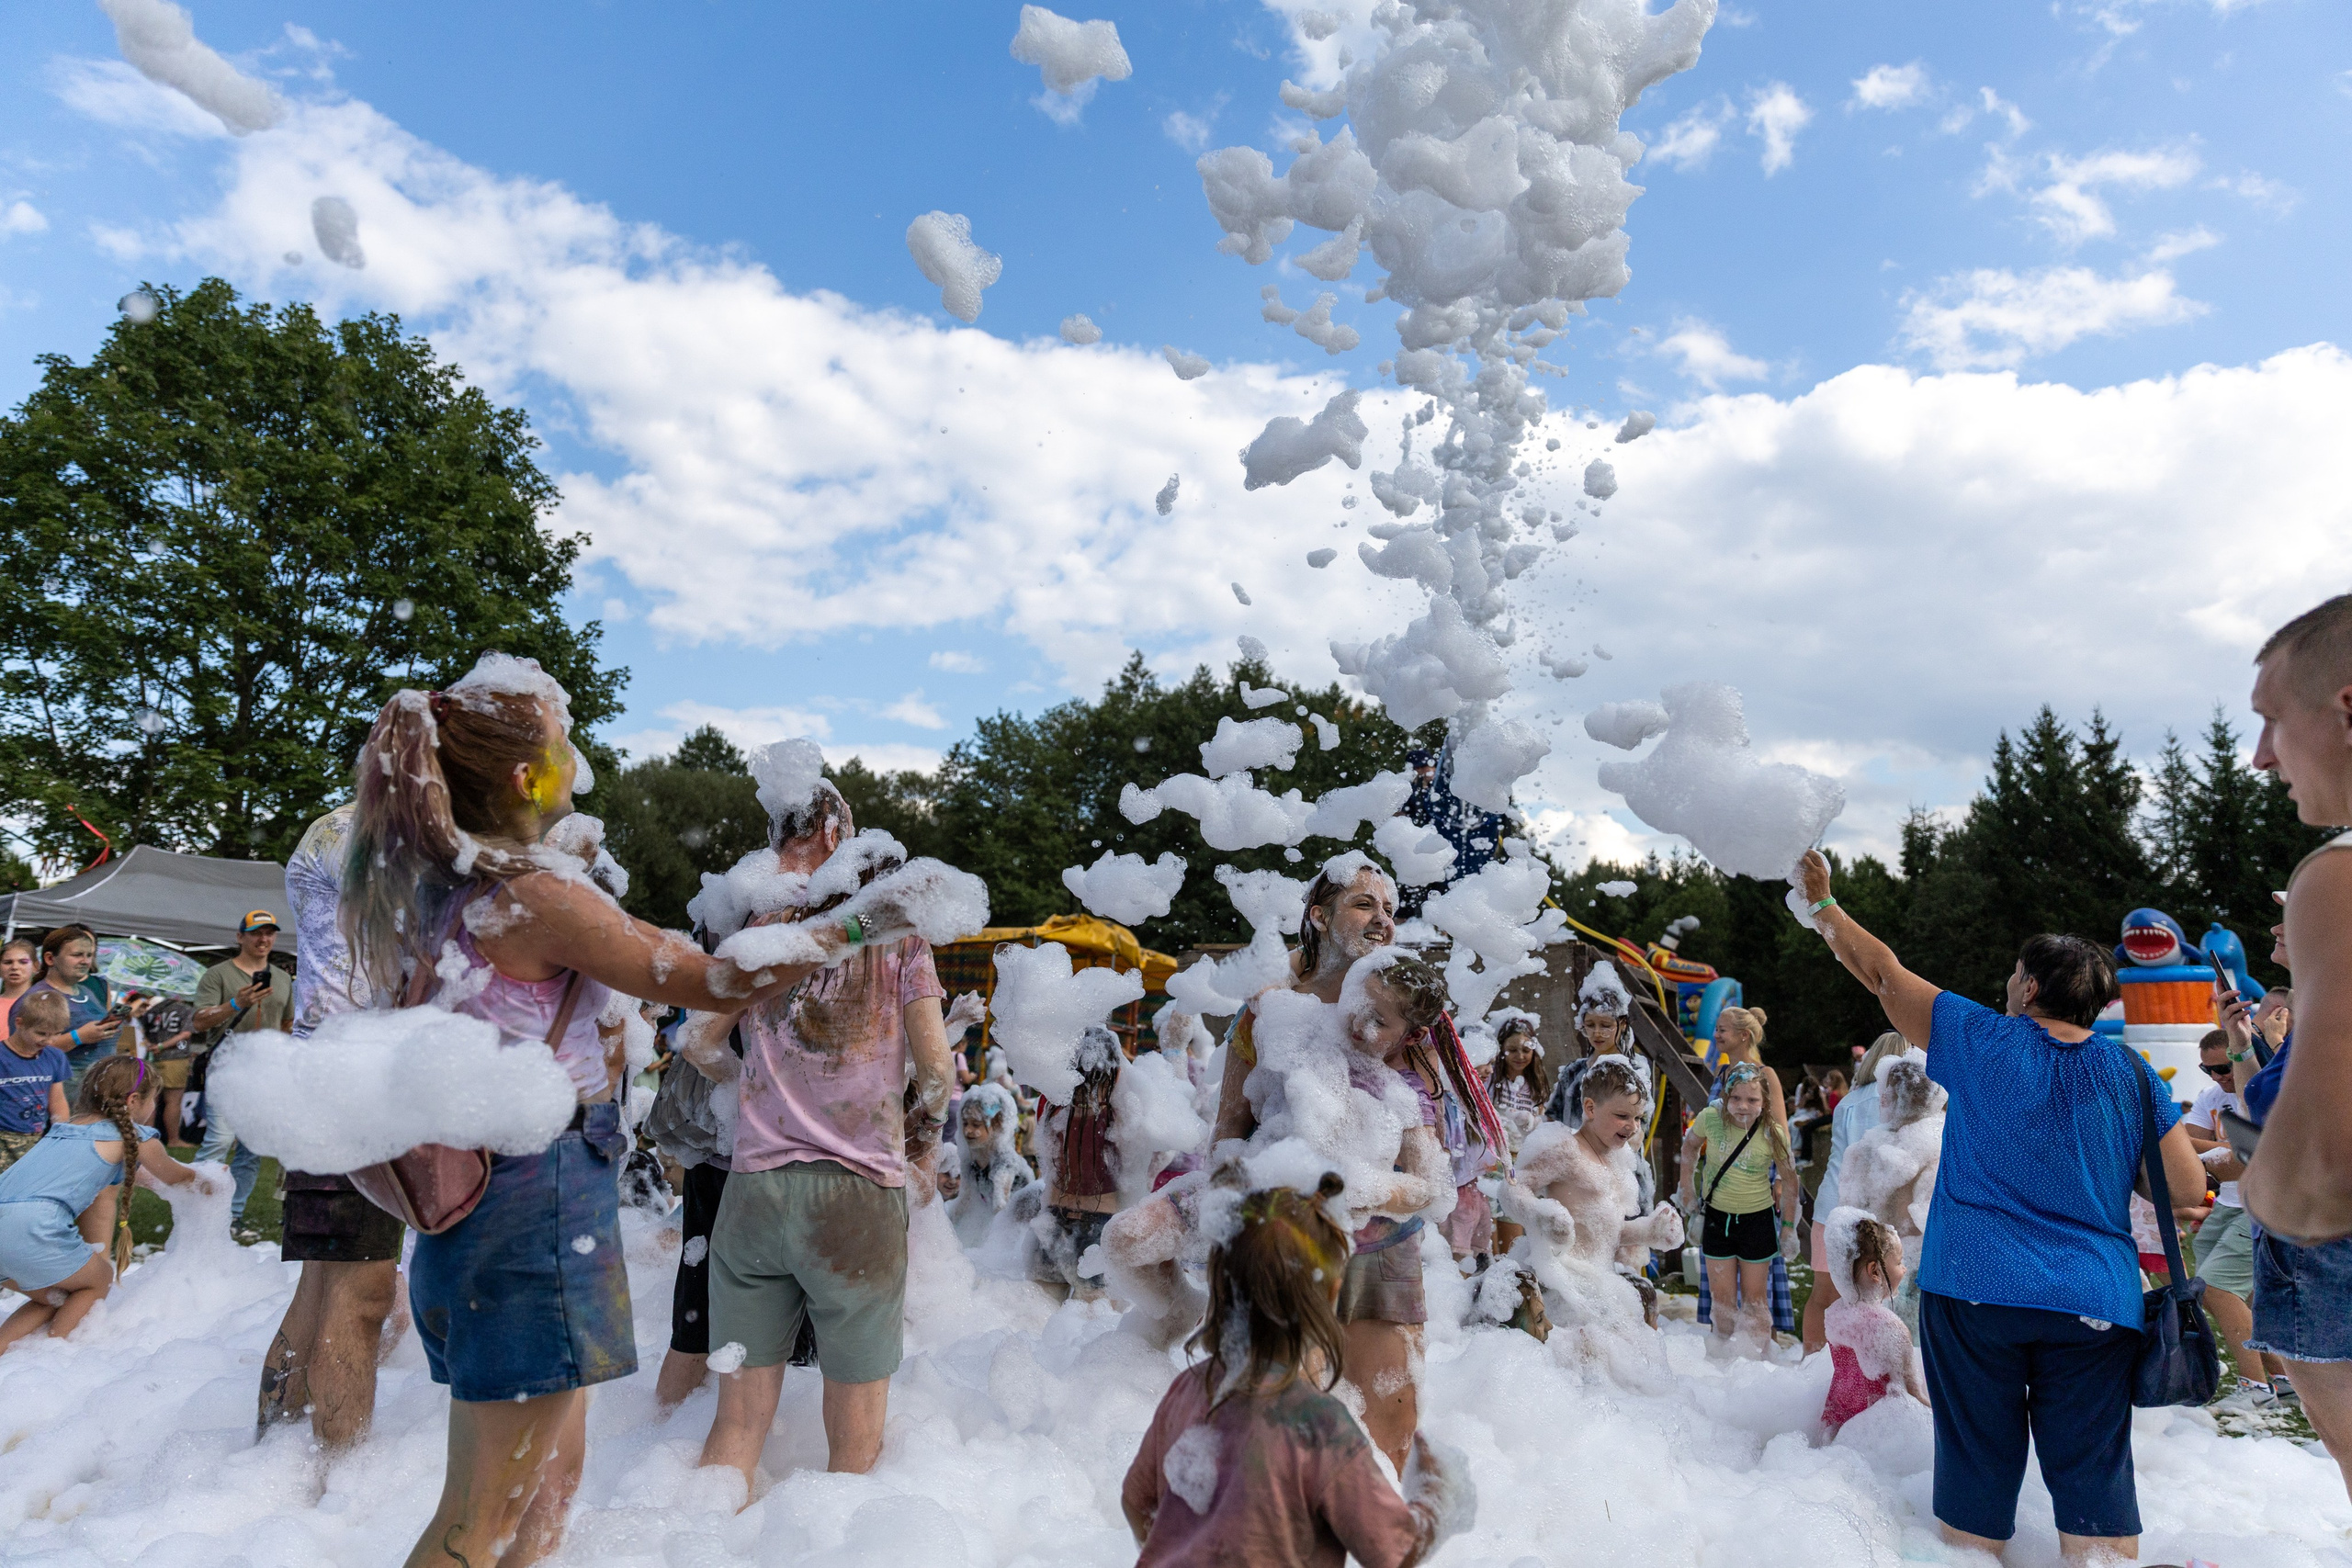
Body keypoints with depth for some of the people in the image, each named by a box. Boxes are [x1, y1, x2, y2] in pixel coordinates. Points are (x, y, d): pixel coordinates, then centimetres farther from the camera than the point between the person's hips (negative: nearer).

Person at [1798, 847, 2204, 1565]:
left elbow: (1883, 972, 3)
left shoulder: (1984, 1043, -4)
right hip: (2097, 1303, 2)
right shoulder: (2132, 1075, 2)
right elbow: (2190, 1188, 4)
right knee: (2095, 1476, 6)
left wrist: (1821, 901, 14)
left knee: (1977, 1467, 8)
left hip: (1974, 1288, -2)